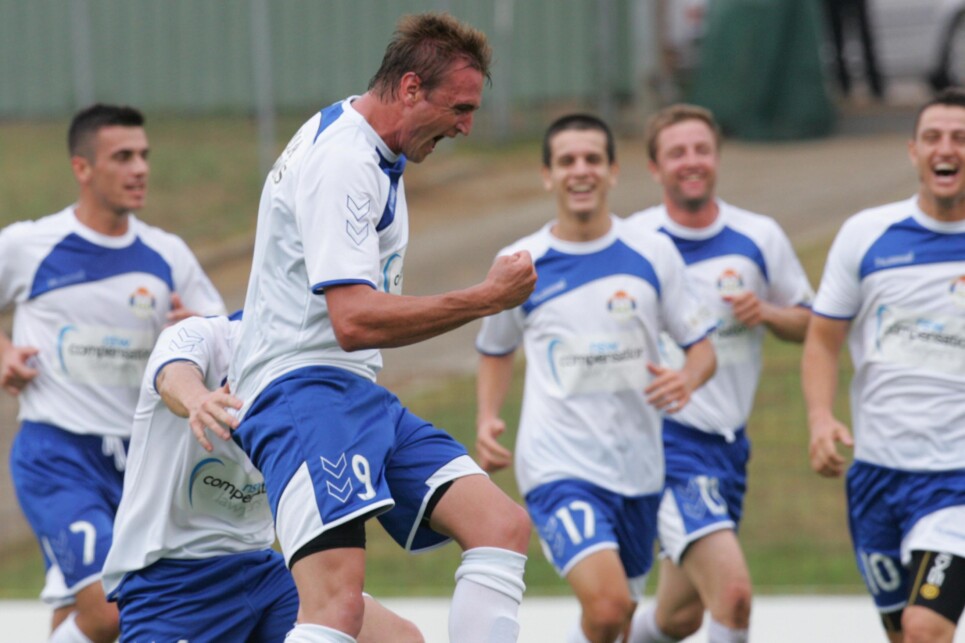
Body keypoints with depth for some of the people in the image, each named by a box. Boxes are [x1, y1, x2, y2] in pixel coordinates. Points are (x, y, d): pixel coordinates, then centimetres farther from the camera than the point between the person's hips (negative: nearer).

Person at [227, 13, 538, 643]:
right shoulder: (342, 159, -15)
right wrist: (487, 298, -18)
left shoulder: (374, 156, 18)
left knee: (503, 525, -5)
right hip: (304, 388, -10)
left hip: (361, 397, 10)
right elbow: (354, 321, -23)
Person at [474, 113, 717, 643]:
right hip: (559, 466, -3)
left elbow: (702, 346, 9)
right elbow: (495, 350, 17)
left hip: (638, 468, 3)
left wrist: (686, 380, -14)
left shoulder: (652, 253, 2)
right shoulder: (520, 263, 0)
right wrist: (487, 421, 0)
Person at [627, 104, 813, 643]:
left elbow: (809, 324, 13)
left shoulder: (760, 238, 4)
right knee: (733, 591, -23)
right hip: (663, 440, -5)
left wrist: (768, 313, -9)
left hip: (729, 444, 5)